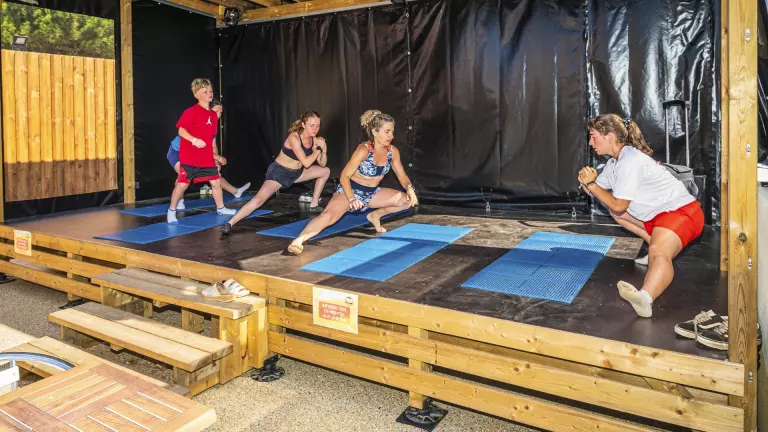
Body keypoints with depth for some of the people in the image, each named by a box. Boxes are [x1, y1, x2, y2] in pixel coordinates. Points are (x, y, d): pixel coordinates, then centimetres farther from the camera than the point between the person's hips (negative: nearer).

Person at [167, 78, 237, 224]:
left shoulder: (213, 115, 12)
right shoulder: (191, 111, -11)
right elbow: (181, 130, -17)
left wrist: (215, 157, 18)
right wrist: (194, 140, -33)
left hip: (207, 159, 7)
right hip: (190, 158, -7)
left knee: (216, 181, 12)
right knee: (182, 183, -5)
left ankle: (220, 208, 31)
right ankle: (171, 211, 10)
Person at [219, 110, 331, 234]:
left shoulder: (314, 139, -5)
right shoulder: (294, 137, -26)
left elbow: (322, 164, 0)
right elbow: (306, 163, -31)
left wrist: (324, 150, -17)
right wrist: (319, 149, -23)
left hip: (296, 172, 8)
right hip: (279, 171, -8)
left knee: (326, 171, 12)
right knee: (260, 198, -26)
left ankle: (314, 205, 21)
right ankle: (230, 223, -28)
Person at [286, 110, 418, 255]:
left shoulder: (393, 151, -7)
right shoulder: (364, 150, -23)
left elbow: (402, 176, 5)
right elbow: (344, 176, -23)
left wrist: (410, 188, -17)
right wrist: (351, 199, -37)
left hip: (372, 193, 6)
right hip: (350, 190, -6)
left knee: (409, 200, -4)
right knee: (329, 215, -35)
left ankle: (376, 215, 15)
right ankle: (298, 241, -46)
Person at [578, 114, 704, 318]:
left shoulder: (630, 161, -20)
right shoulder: (615, 161, 10)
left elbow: (619, 205, -20)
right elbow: (597, 191, 10)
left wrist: (591, 183, -15)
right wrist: (587, 182, -12)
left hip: (681, 211, -10)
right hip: (659, 213, 10)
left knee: (658, 252, -35)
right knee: (614, 210, 17)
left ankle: (645, 298, -63)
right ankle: (663, 246, 10)